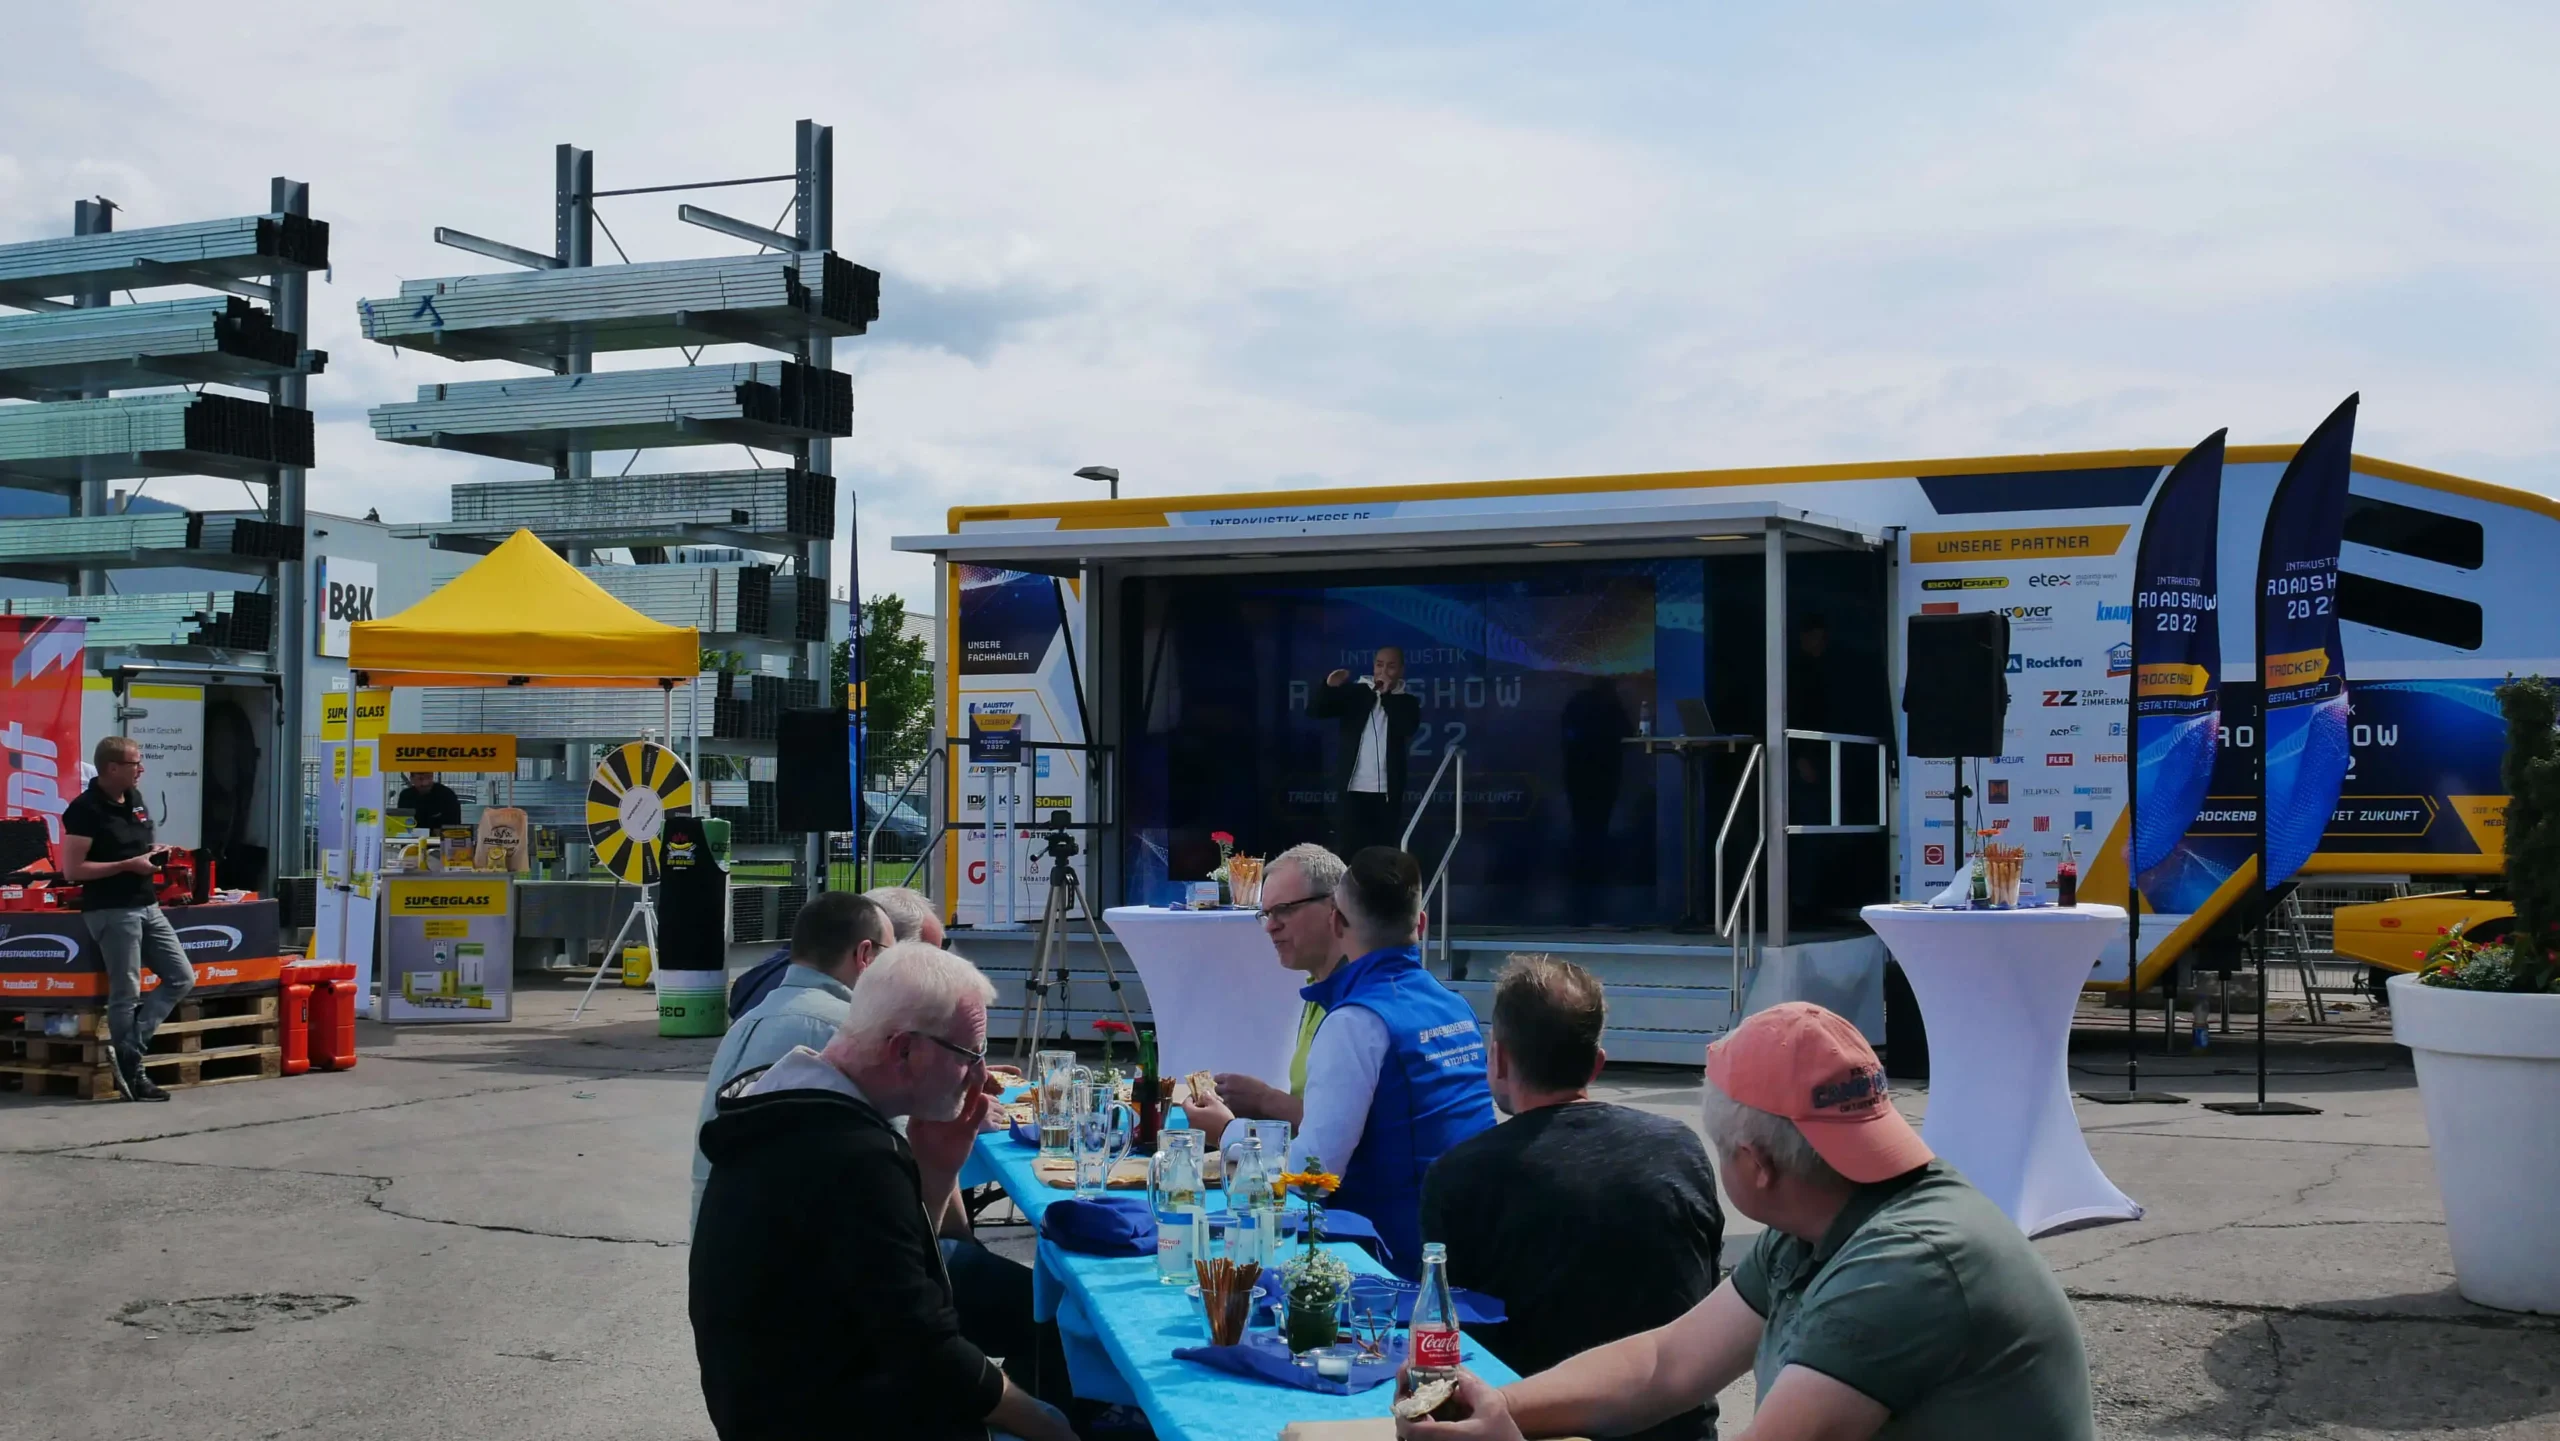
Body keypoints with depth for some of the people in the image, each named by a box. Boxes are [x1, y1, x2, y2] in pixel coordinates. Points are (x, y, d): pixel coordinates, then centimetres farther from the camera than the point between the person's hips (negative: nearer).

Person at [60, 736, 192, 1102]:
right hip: (111, 911, -8)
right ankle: (132, 1073, 6)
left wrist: (154, 853, 6)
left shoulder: (135, 799, 12)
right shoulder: (85, 809, -13)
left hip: (147, 906, 8)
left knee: (182, 978, 6)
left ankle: (127, 1047, 6)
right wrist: (129, 865, -18)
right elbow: (72, 870, -18)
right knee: (125, 994, -2)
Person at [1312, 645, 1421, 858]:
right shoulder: (1356, 693, 6)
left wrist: (1387, 695, -11)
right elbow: (1315, 710, -2)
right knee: (1345, 850, -3)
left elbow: (1408, 727, -13)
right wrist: (1329, 687, -20)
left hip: (1387, 791, 1)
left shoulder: (1407, 702, 8)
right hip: (1352, 788, -1)